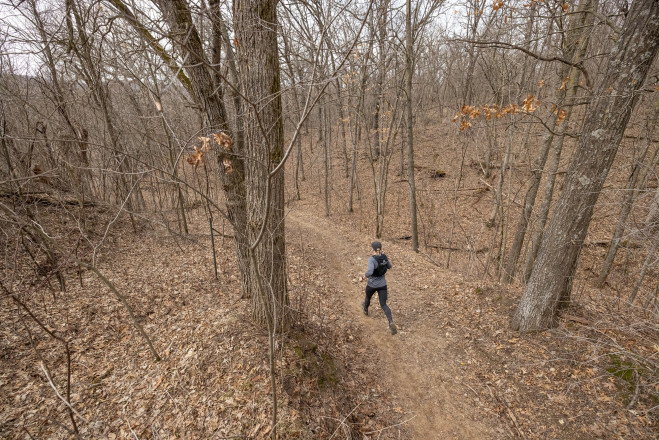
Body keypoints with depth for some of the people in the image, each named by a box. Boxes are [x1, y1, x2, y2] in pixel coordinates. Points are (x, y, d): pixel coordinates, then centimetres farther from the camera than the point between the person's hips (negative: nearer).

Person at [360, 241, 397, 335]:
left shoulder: (371, 259, -26)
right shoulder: (384, 256, -7)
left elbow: (369, 272, -39)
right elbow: (389, 266, 11)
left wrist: (363, 278, -20)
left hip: (372, 284, -3)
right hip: (382, 284, 3)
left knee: (368, 297, 30)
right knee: (383, 305, 7)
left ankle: (365, 309, 60)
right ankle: (391, 323, -17)